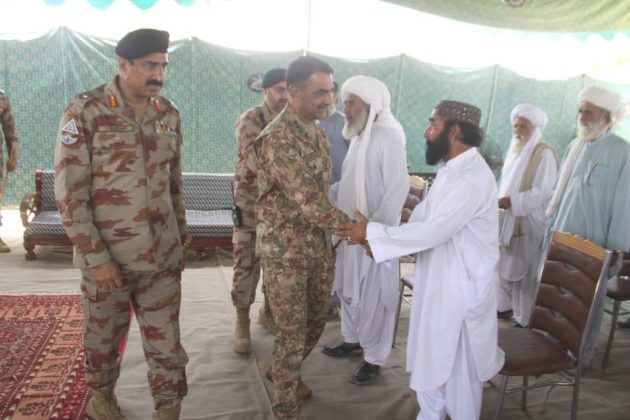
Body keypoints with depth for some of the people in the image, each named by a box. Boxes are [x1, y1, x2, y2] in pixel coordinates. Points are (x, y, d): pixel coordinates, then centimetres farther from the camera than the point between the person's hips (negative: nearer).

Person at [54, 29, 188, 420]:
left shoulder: (169, 113, 3)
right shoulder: (85, 112, -11)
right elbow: (69, 194, -12)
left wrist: (180, 241, 12)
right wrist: (95, 257, -14)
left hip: (162, 255, 3)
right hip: (108, 255, -3)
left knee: (166, 340, 9)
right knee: (104, 337, 18)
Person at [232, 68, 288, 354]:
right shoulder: (249, 120, -11)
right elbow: (258, 163, -24)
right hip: (251, 204, -5)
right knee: (246, 264, 1)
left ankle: (268, 311, 32)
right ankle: (242, 322, 15)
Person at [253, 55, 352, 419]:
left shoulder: (318, 131, 7)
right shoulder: (278, 137, -21)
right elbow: (308, 201, -26)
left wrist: (335, 233, 15)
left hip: (320, 245, 8)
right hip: (286, 250, -8)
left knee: (317, 319, 20)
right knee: (292, 332, 4)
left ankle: (284, 372, 47)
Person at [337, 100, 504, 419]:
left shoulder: (474, 178, -24)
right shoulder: (450, 170, 8)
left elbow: (432, 231, -28)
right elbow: (421, 217, 9)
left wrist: (372, 232, -22)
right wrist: (381, 238, -6)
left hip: (462, 288, -9)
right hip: (436, 281, 9)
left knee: (458, 366, 11)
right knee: (429, 359, 22)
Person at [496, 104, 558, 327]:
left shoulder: (544, 153, -12)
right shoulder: (515, 150, 12)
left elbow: (544, 191, -18)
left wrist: (512, 202, -21)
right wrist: (502, 200, 5)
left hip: (530, 220, -7)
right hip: (509, 217, 8)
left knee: (526, 269, -2)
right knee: (505, 264, 14)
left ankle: (526, 317, 7)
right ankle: (505, 304, 29)